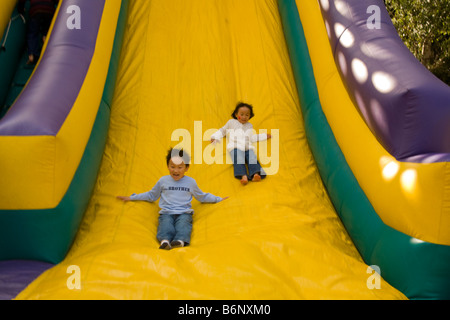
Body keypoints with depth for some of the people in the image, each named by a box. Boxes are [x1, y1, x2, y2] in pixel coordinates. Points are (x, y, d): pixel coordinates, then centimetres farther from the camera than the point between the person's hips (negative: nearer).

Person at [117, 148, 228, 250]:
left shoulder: (191, 182, 15)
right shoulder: (163, 181, 15)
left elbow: (202, 196, 29)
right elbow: (151, 195, 29)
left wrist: (218, 199, 25)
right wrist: (131, 197, 29)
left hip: (184, 213, 0)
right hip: (166, 213, 0)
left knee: (183, 226, -34)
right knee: (165, 226, -33)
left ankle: (180, 241, -59)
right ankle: (165, 241, -59)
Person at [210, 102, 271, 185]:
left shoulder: (249, 125, 34)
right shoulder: (231, 122, 27)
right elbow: (223, 130, 32)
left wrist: (264, 136, 39)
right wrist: (215, 137, 16)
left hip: (248, 147, 3)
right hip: (236, 146, -3)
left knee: (253, 159, -29)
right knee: (239, 160, -33)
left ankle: (255, 174, -50)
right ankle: (243, 176, -52)